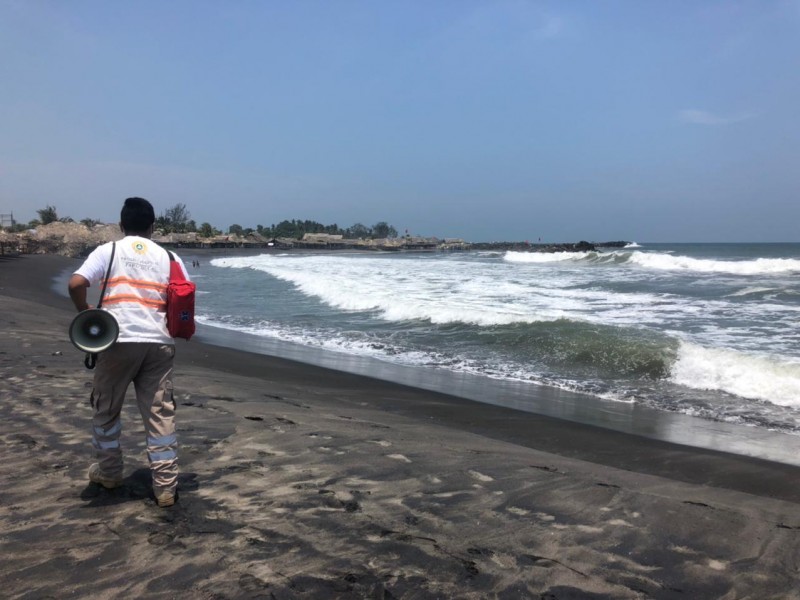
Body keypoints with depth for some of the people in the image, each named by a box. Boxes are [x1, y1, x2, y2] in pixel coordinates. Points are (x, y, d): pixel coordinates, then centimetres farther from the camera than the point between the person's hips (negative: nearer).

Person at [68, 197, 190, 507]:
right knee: (160, 412, 5)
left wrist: (86, 315, 9)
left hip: (118, 341, -1)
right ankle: (166, 485, 6)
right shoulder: (169, 257, 9)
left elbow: (75, 284, -9)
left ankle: (109, 472, 32)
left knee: (106, 407, 19)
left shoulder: (107, 250, 4)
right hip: (159, 343, 2)